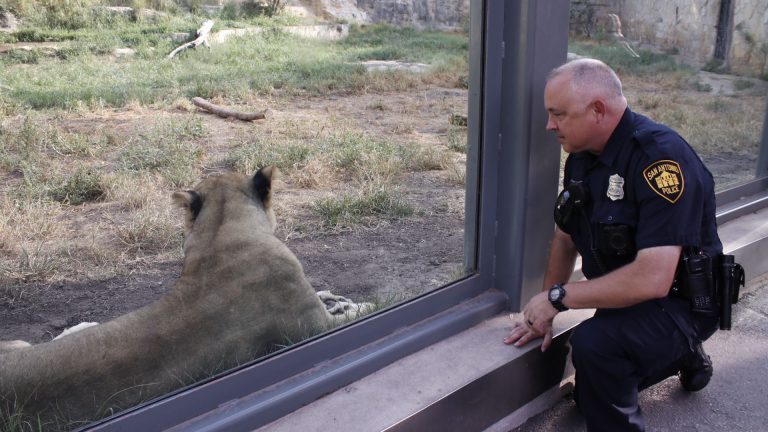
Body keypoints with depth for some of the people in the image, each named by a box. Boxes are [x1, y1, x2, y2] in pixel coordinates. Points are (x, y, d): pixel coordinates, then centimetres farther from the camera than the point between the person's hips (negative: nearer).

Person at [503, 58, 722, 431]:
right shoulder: (581, 156, -4)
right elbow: (566, 238, 8)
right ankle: (682, 356, 36)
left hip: (680, 303, -8)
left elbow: (652, 279, -37)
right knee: (588, 394, 20)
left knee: (593, 342, -35)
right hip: (626, 298, 8)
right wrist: (543, 313, 2)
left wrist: (557, 296, -27)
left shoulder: (660, 158, -30)